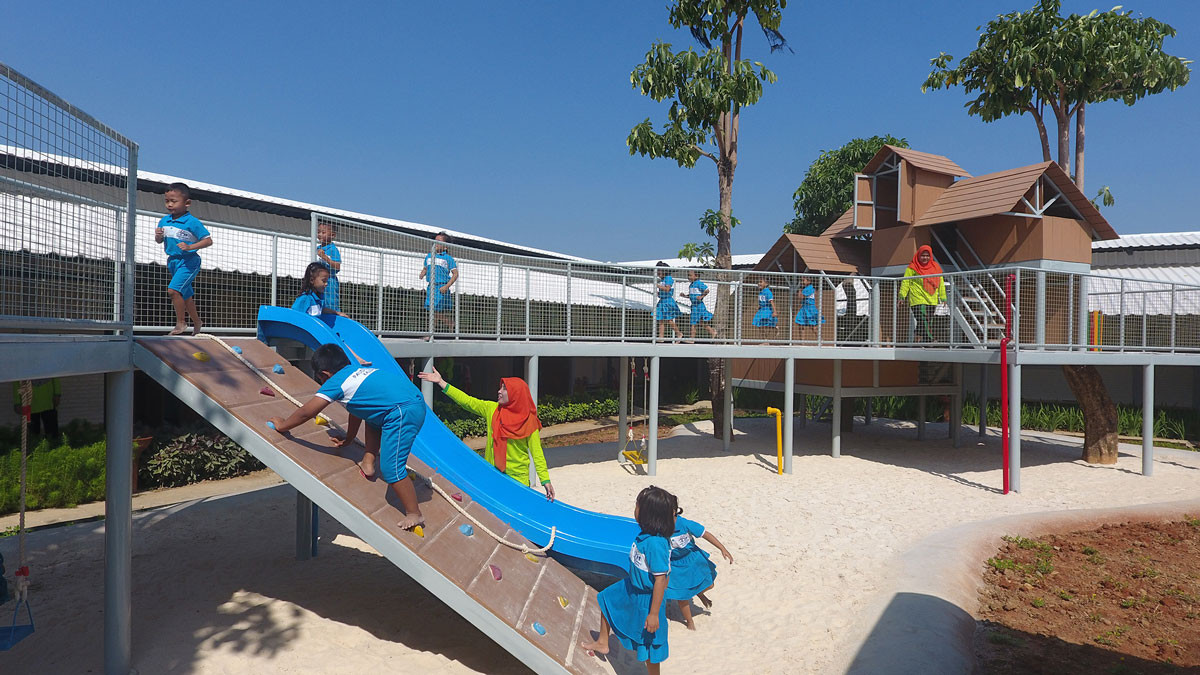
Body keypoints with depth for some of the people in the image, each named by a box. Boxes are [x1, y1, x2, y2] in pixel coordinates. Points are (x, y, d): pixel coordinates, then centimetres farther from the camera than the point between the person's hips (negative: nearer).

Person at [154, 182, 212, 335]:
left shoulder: (192, 222, -13)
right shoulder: (164, 221, 6)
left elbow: (208, 240, -15)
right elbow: (159, 241, 16)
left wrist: (190, 247, -26)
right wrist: (158, 235, -6)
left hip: (188, 261, -7)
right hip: (173, 261, 7)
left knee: (173, 289, -20)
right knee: (185, 295, 17)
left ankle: (180, 323, -6)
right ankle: (196, 322, 34)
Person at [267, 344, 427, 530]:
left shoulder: (335, 382, 1)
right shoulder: (358, 370, 25)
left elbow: (306, 412, 7)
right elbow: (357, 410, 36)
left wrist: (282, 425, 24)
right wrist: (348, 439, 46)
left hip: (403, 413, -10)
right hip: (415, 399, 10)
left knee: (391, 468, -3)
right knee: (373, 415, 36)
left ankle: (414, 514, 6)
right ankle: (369, 462, 33)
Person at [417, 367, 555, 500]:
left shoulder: (528, 421, -9)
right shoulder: (492, 409, 0)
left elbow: (537, 453, -7)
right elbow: (467, 401, 0)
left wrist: (545, 480, -12)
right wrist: (441, 382, -4)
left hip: (518, 479, -3)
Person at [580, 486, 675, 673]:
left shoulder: (656, 544, -36)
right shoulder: (645, 534, -10)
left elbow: (661, 580, -31)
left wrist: (654, 614, -24)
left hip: (647, 598, -9)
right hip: (633, 587, 9)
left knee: (649, 645, 11)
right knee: (606, 599, 25)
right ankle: (602, 643, 46)